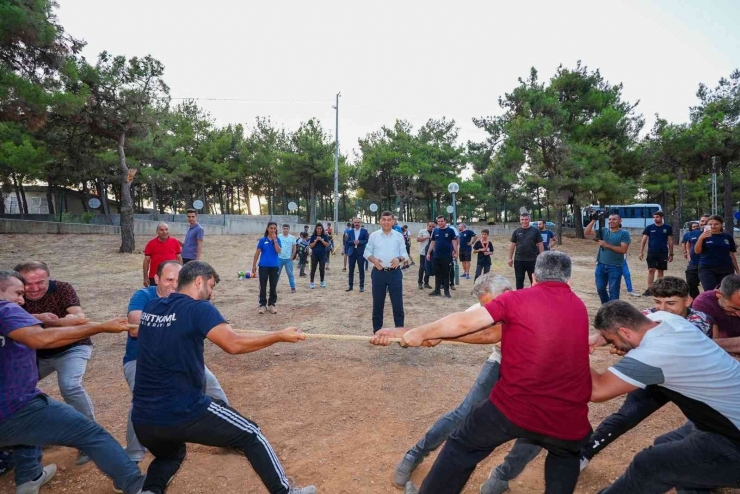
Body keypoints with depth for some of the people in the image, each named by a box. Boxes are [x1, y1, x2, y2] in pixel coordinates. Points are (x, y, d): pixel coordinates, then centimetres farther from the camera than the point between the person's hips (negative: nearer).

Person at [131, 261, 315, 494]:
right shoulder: (198, 308, -12)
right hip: (184, 413, -7)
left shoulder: (150, 307, 8)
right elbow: (234, 344, -25)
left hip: (143, 419, 7)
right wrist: (280, 336, -16)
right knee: (251, 436, 13)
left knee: (170, 455, 37)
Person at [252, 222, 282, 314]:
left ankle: (271, 305, 18)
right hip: (263, 266, -1)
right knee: (263, 287, 4)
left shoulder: (277, 240, 2)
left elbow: (279, 251, -13)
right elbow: (257, 253, 2)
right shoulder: (262, 240, -2)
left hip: (274, 267, 1)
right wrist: (254, 265, 1)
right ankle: (262, 305, 14)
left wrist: (275, 240, -16)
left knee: (273, 287, 7)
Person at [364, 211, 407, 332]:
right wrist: (374, 260, -14)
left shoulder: (399, 236, 4)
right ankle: (377, 330, 20)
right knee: (377, 303, 8)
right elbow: (367, 252, 6)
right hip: (378, 273, 0)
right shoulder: (373, 235, 3)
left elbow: (404, 253, 5)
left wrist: (399, 259, -17)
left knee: (397, 303, 2)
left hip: (394, 273, 0)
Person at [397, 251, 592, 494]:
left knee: (462, 448, 19)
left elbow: (463, 323, -10)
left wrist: (421, 333, 2)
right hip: (567, 418, 4)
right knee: (565, 457, 37)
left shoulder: (518, 299, -6)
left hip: (513, 407, -4)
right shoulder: (580, 307, 9)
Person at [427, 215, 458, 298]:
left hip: (447, 256, -3)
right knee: (437, 274, 10)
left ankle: (446, 291, 12)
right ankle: (437, 290, 18)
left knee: (446, 274, 4)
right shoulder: (435, 231, 6)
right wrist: (428, 253, 9)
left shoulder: (450, 230, -4)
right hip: (436, 256, 4)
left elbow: (454, 241, -3)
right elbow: (432, 242, 12)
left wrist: (456, 252, -10)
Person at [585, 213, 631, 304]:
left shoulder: (624, 233, -5)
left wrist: (607, 245, -17)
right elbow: (587, 232, 1)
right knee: (600, 288, 11)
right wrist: (594, 220, -8)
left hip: (615, 267, -4)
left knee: (613, 291, 1)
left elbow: (623, 250, -14)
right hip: (601, 265, 4)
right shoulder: (603, 231, 7)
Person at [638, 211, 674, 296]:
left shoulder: (668, 228, 2)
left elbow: (670, 241, 6)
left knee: (660, 271, 8)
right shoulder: (649, 227, 1)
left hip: (663, 253, 1)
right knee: (651, 270, -5)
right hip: (651, 252, -1)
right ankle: (649, 289, -3)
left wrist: (671, 254, 4)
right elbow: (643, 240, 2)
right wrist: (641, 252, -6)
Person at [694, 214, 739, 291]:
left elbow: (732, 255, 12)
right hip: (707, 269, -3)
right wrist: (700, 238, -25)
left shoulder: (728, 237, 7)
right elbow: (697, 251, -11)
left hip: (726, 269, 3)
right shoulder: (704, 236, 0)